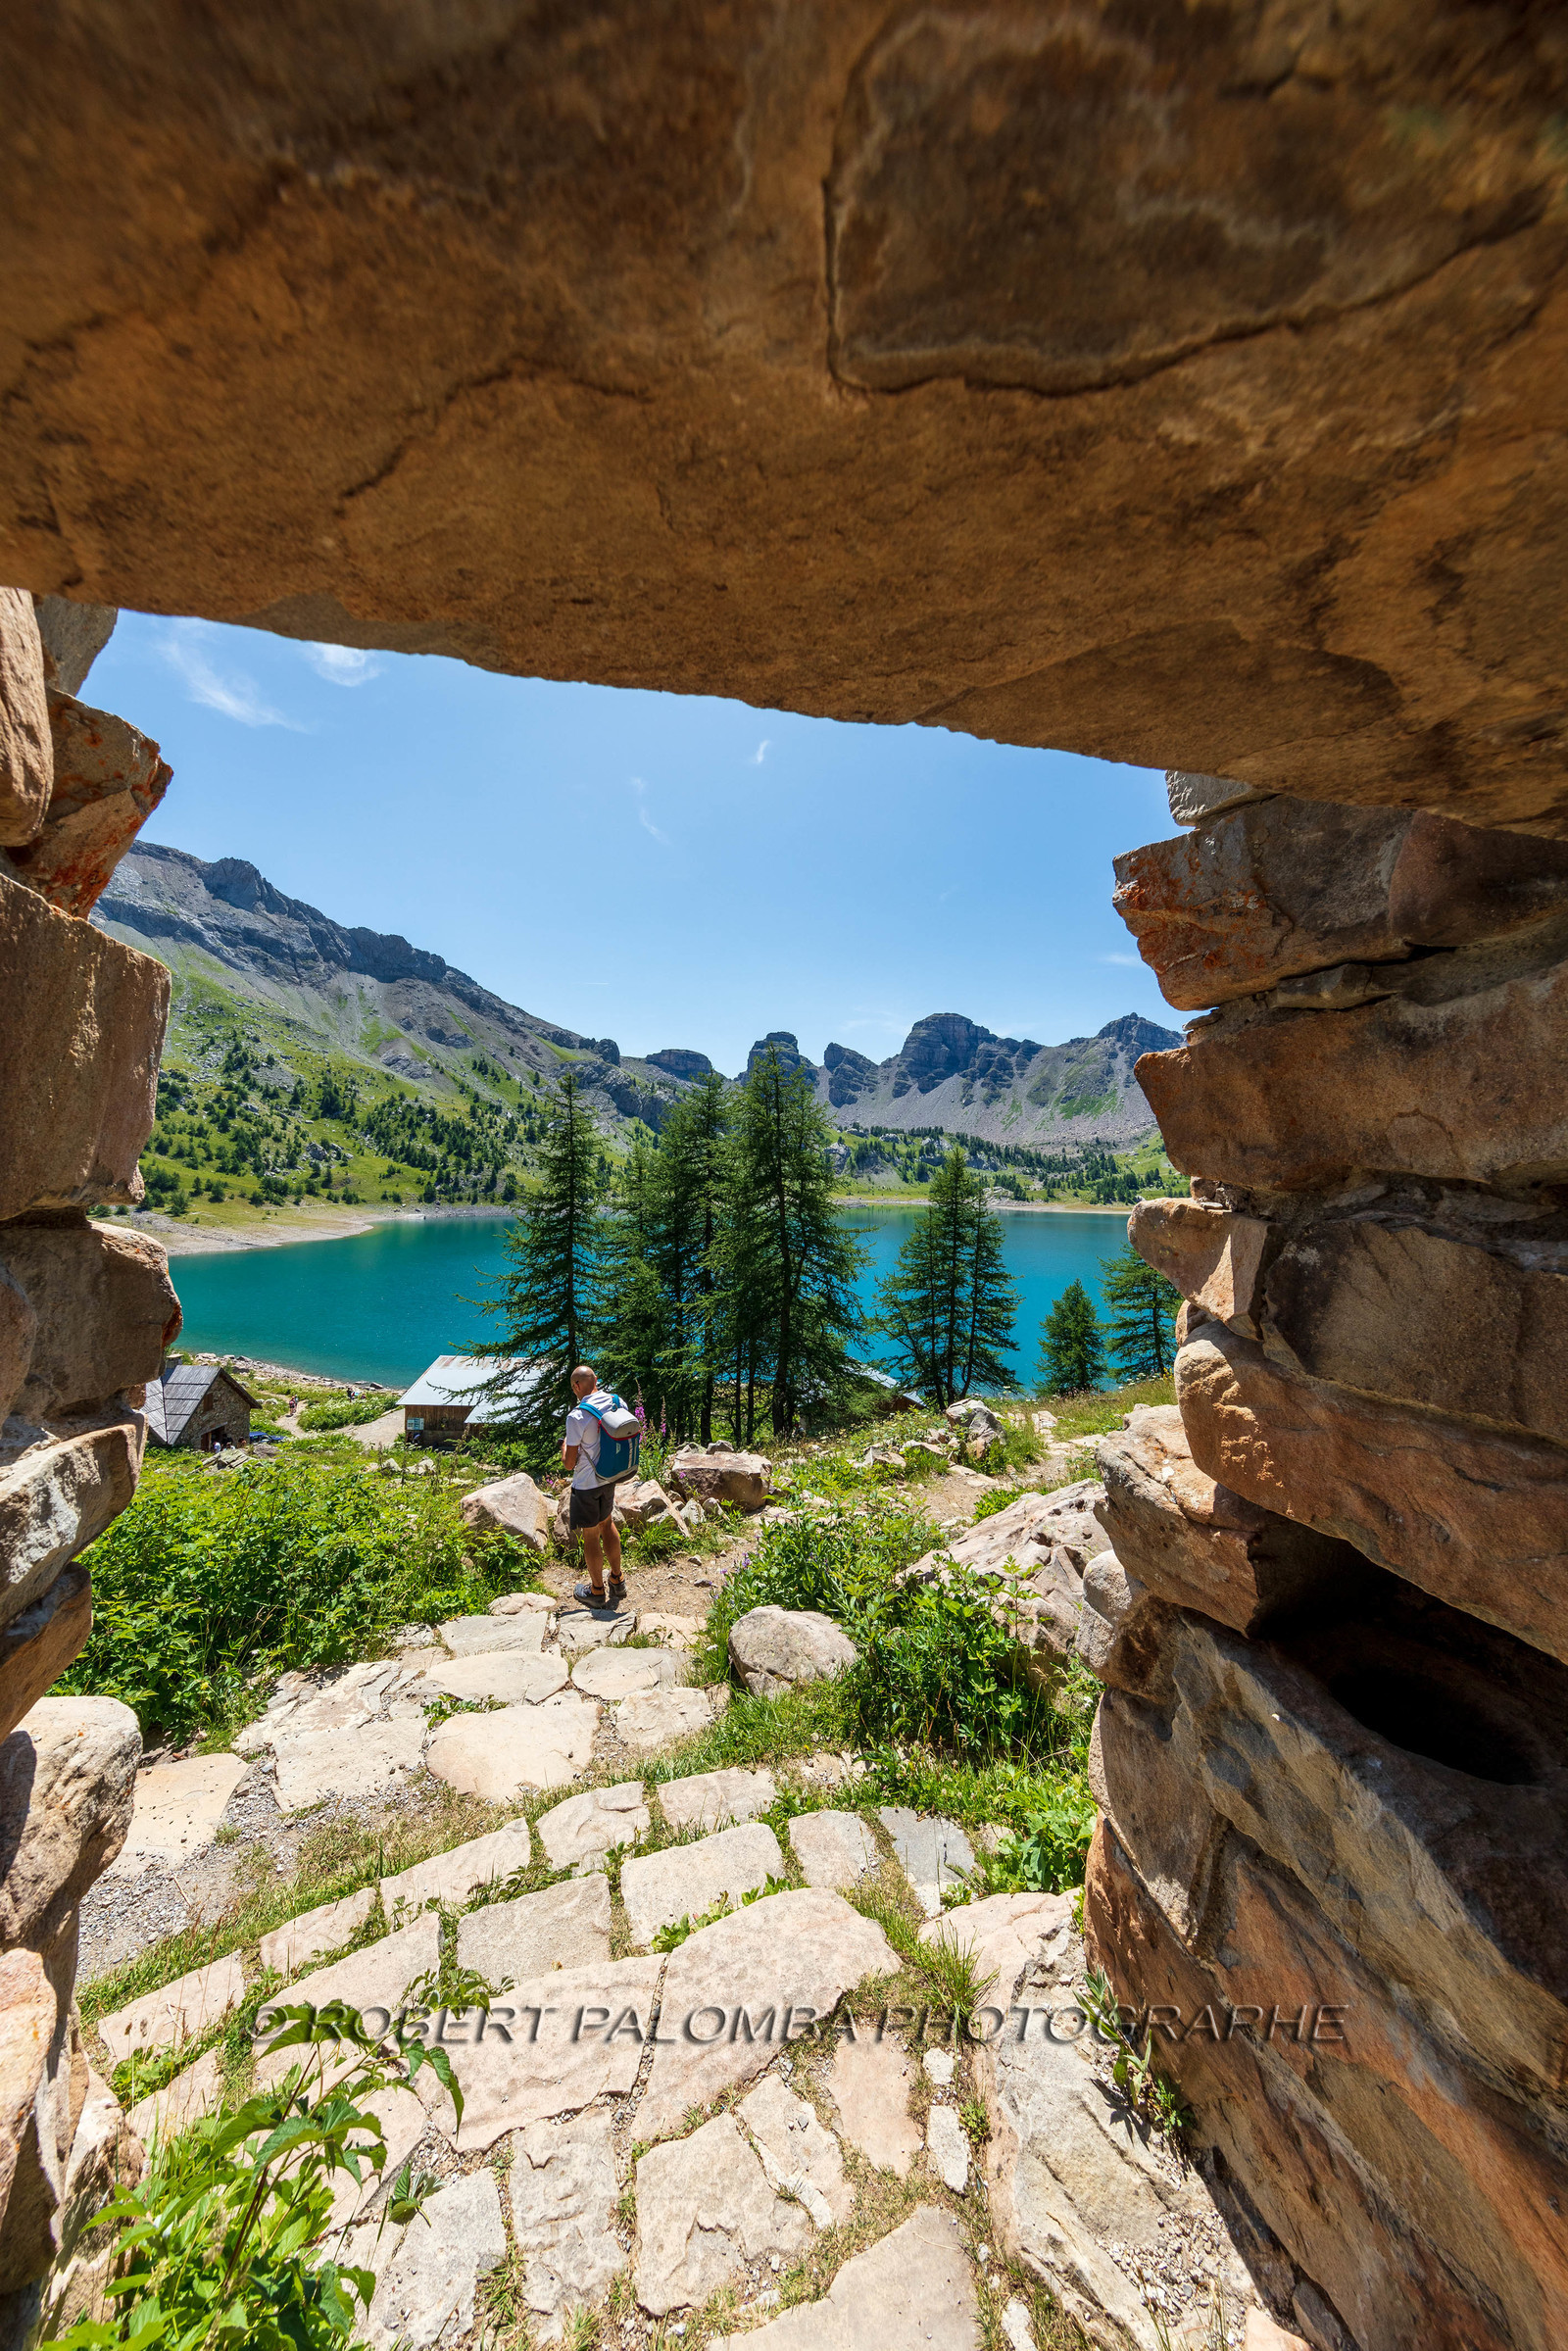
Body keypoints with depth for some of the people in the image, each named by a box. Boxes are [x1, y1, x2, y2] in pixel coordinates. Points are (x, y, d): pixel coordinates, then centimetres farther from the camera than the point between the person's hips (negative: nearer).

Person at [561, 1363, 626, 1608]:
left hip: (586, 1485, -6)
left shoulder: (576, 1417, -26)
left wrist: (564, 1446, 1)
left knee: (591, 1536, 12)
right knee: (606, 1524, 25)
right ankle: (617, 1579, 38)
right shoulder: (617, 1402, -8)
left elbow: (569, 1464, -18)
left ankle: (597, 1591, 29)